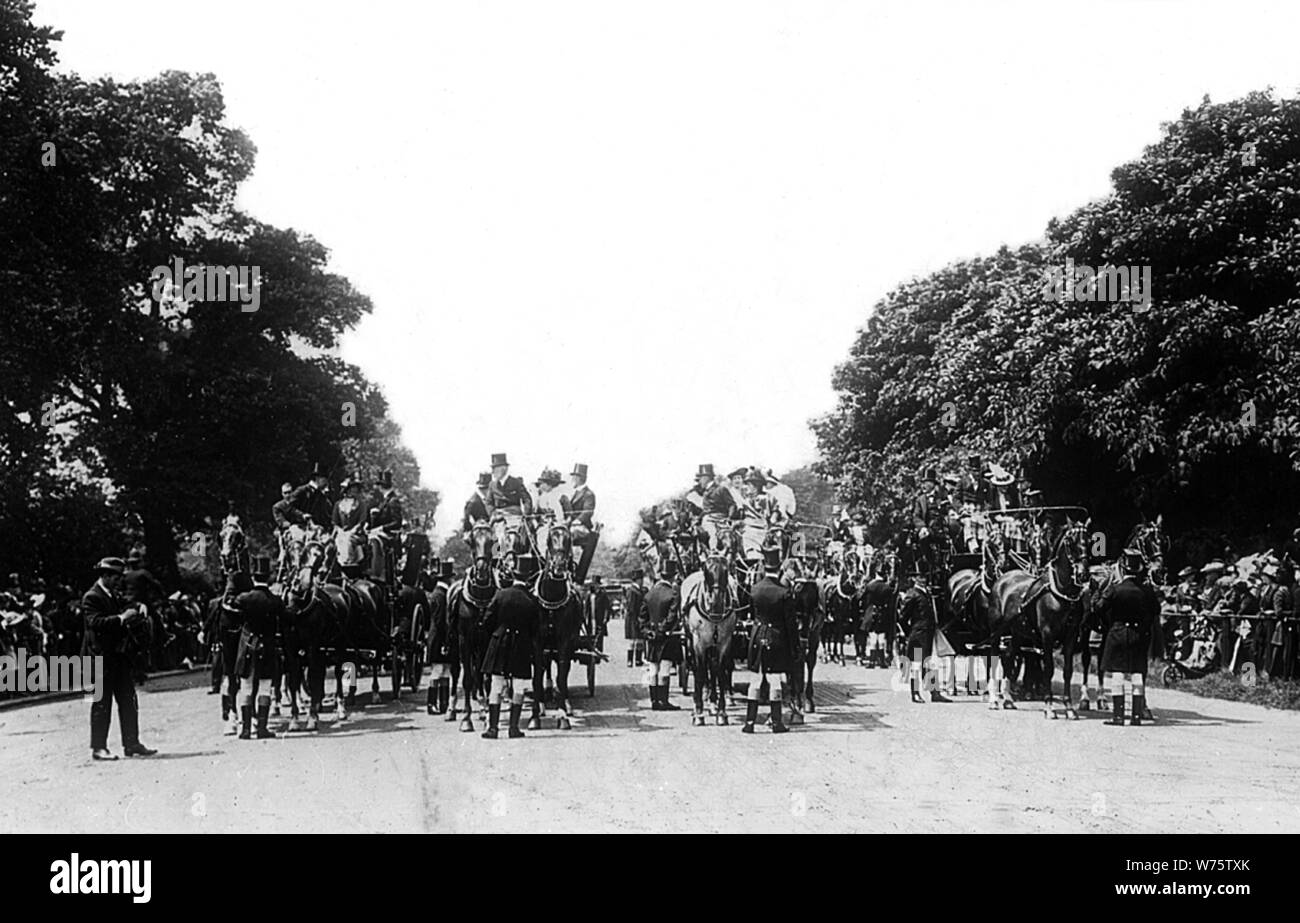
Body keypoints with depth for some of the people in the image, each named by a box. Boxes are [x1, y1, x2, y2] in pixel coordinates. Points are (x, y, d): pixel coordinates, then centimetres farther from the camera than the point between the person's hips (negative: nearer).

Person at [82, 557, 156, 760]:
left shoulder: (116, 596, 16)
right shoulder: (91, 597, -10)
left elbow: (124, 616, 26)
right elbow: (95, 622, -23)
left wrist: (136, 612, 4)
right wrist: (121, 618, -27)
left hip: (120, 656, 8)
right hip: (101, 657, -8)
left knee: (129, 701, 8)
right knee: (101, 703, -2)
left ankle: (132, 743, 14)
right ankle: (98, 747, 4)